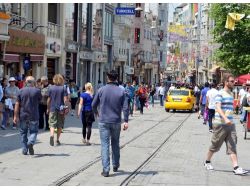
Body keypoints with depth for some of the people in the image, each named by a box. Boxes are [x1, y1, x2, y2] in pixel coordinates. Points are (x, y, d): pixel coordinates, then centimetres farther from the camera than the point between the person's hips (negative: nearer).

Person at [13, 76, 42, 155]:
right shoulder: (37, 91, -4)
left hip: (23, 115, 1)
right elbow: (40, 100, 14)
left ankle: (24, 149, 13)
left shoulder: (21, 91, -1)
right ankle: (31, 142, -20)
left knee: (23, 132, 13)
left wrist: (15, 116, -2)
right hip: (34, 116, -1)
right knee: (34, 131, 8)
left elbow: (17, 104, -4)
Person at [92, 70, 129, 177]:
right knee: (115, 144, 18)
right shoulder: (121, 91, -3)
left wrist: (96, 113, 23)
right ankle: (115, 166, 30)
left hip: (104, 121, -1)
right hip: (116, 122, 2)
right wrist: (126, 121, -4)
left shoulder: (102, 90, -4)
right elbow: (125, 108, -7)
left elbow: (94, 105, 4)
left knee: (105, 145, -1)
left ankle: (106, 169, -8)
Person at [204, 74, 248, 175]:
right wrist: (225, 119, -34)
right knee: (215, 145, 6)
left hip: (231, 124, 7)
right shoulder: (220, 94, -10)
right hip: (220, 124, -7)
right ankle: (207, 162, 26)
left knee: (232, 146, -2)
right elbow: (218, 108, -21)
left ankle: (236, 168, -8)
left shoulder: (231, 94, 15)